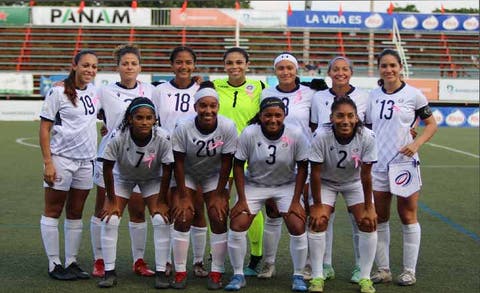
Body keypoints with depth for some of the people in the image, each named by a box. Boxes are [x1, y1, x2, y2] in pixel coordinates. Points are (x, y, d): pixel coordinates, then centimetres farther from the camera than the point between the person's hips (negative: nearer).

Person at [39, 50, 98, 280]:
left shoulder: (93, 91, 8)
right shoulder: (58, 92, -9)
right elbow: (44, 128, -9)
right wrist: (47, 162, -16)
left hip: (86, 160, 6)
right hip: (61, 159, -6)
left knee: (76, 214, 10)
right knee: (53, 212, 2)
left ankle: (71, 262, 17)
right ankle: (54, 265, 8)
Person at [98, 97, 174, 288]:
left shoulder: (163, 139, -32)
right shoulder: (118, 138, -34)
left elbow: (167, 170, -18)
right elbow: (107, 168, -21)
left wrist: (161, 201, -13)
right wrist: (112, 201, -15)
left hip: (152, 179, 0)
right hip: (122, 178, 0)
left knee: (161, 220, -14)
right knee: (109, 220, -12)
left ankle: (161, 272, -2)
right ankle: (109, 272, -1)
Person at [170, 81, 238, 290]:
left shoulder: (228, 128, -25)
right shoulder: (183, 129, -26)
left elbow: (226, 162, -16)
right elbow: (179, 162, -17)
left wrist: (219, 194, -12)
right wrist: (183, 196, -16)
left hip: (214, 175, 1)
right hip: (187, 174, -1)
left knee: (219, 219, -8)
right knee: (182, 218, -11)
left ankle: (216, 273, 2)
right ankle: (180, 273, -1)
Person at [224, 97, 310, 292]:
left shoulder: (296, 135, -19)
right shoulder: (249, 134, -20)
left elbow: (302, 168, -9)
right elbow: (238, 166, -10)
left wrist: (296, 201, -12)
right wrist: (241, 200, -12)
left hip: (287, 185, 0)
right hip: (254, 184, 0)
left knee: (298, 227, -13)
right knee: (237, 226, -11)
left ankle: (298, 276, 7)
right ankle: (238, 275, 6)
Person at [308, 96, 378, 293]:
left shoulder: (367, 137, -29)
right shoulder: (321, 136, -33)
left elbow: (365, 175, -21)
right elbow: (315, 172, -23)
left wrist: (368, 208, -15)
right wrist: (317, 205, -18)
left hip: (355, 182, 1)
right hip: (326, 182, -1)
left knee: (368, 223, -9)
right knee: (317, 222, -13)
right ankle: (317, 277, -1)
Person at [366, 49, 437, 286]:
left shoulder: (413, 95, -3)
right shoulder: (373, 96, 7)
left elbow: (431, 124, 2)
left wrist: (416, 143, -13)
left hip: (405, 164, -3)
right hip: (378, 166, 3)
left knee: (408, 217, 2)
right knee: (379, 219, 6)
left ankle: (409, 271, 11)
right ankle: (383, 269, 17)